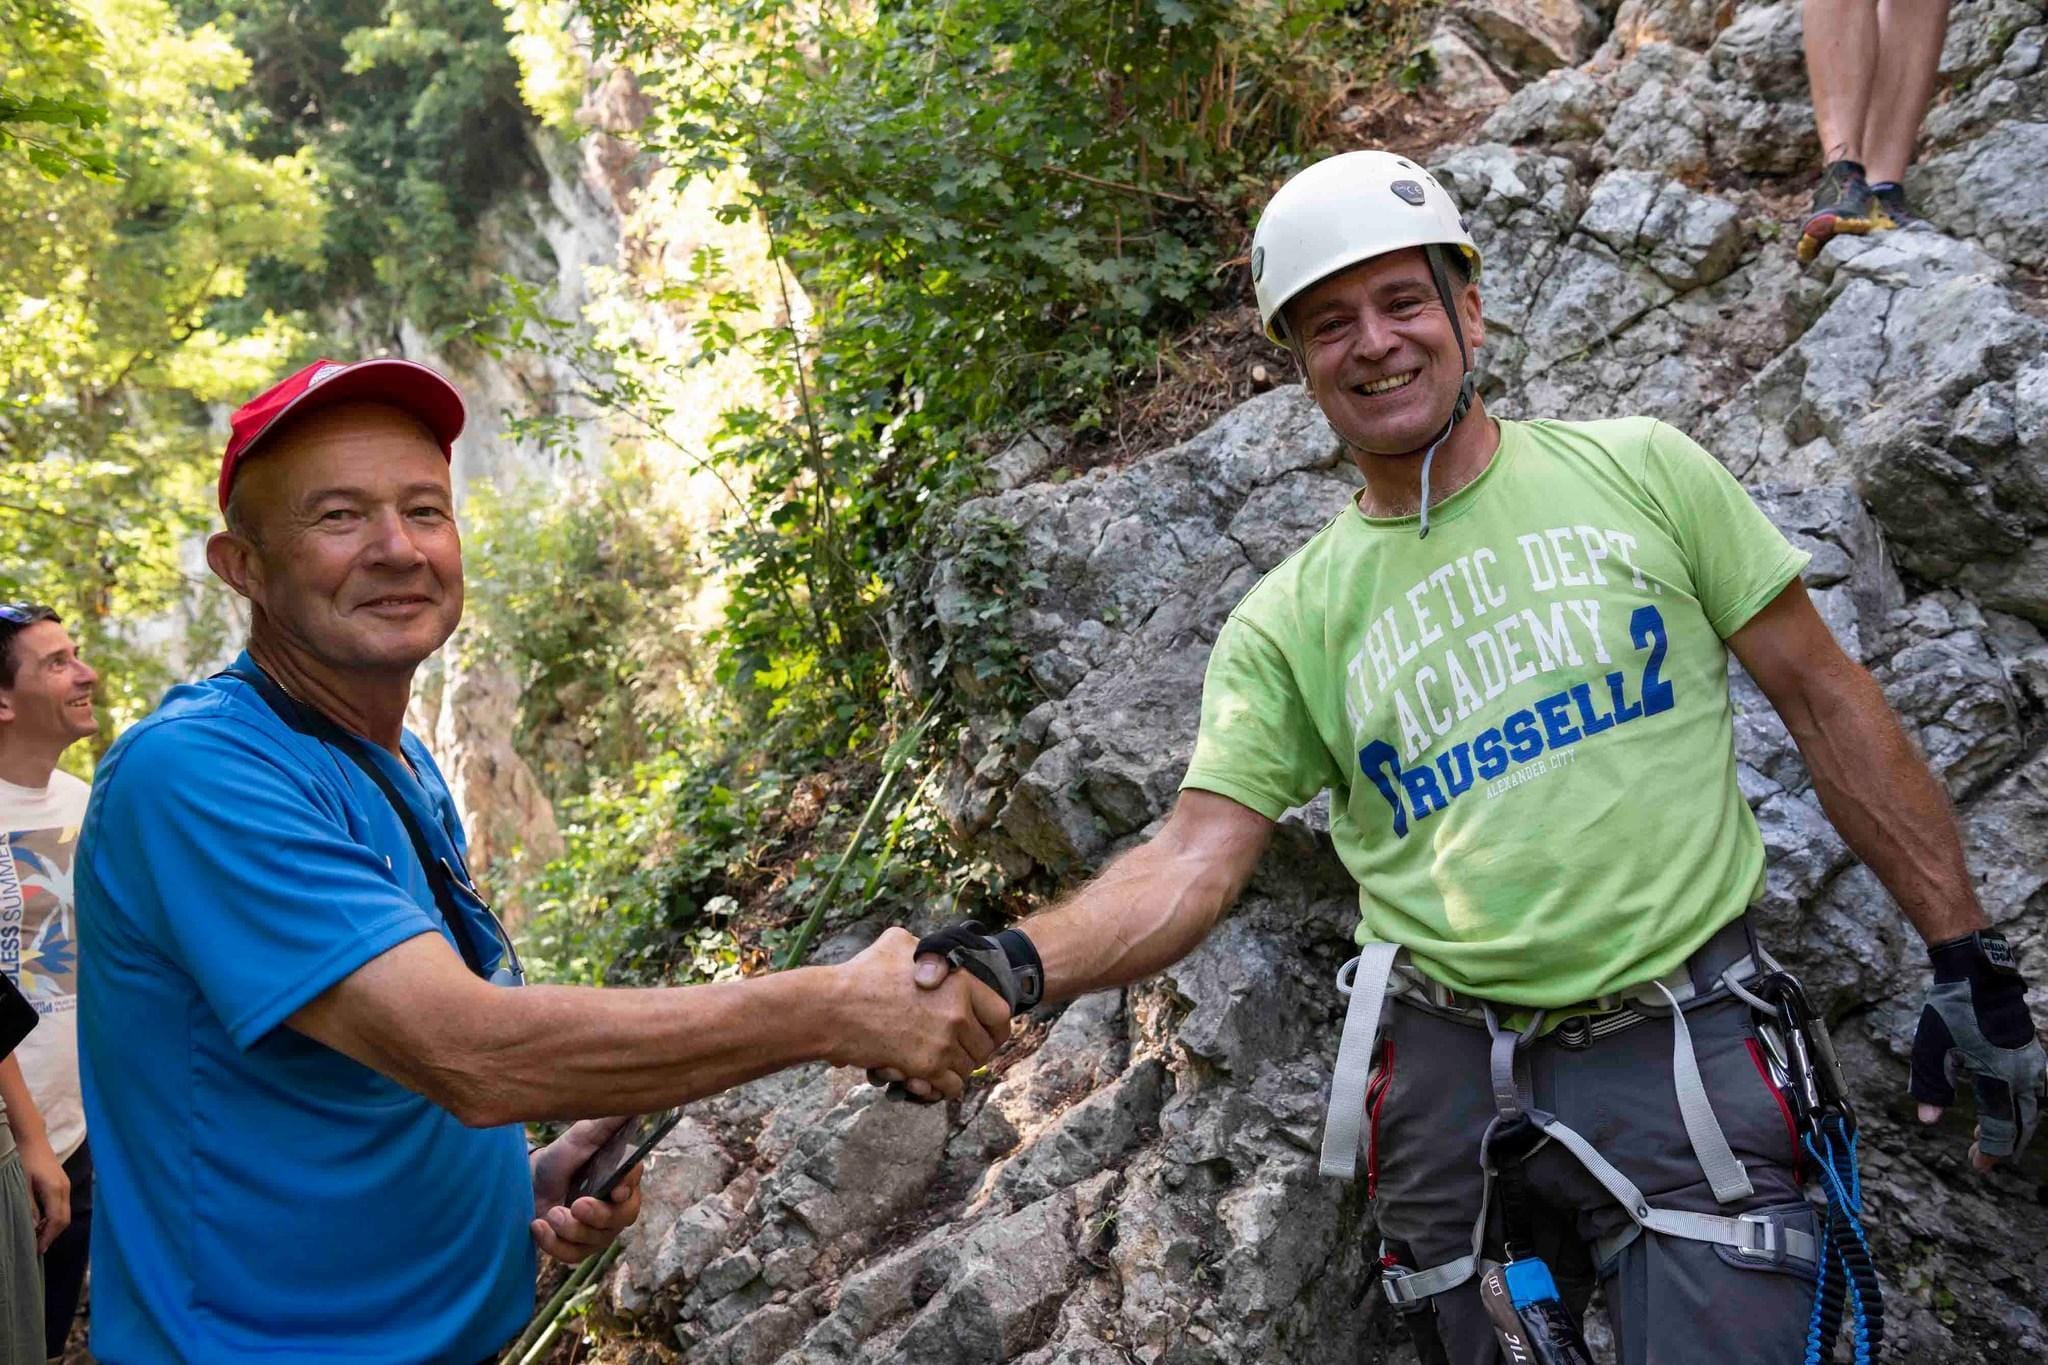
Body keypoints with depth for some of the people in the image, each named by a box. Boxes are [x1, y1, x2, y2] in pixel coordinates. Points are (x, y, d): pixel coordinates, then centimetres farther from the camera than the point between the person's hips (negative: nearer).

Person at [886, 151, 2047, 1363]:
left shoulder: (1640, 469, 1)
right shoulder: (1290, 619, 1)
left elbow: (1825, 700, 5)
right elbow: (1196, 862, -6)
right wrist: (1025, 964, -24)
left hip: (1690, 1050, -1)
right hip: (1452, 1073, 1)